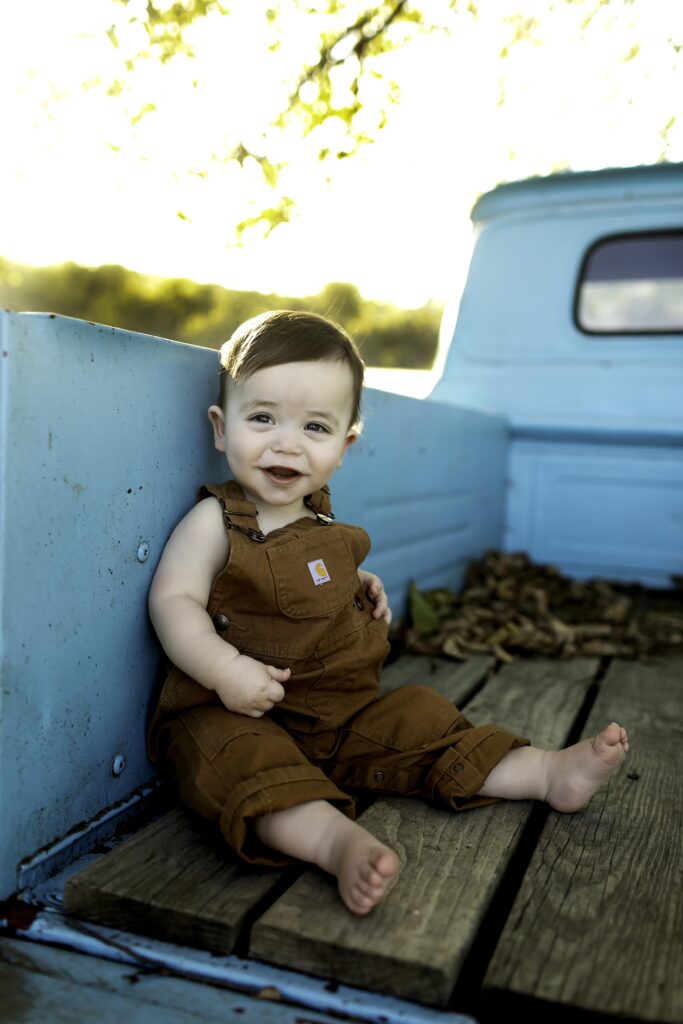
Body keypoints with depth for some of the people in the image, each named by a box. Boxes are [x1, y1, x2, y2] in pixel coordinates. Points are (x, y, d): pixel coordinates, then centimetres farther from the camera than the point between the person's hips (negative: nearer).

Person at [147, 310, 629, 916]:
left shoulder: (319, 522, 10)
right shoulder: (214, 523, -11)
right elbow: (174, 601, -20)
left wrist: (359, 587, 9)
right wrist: (226, 669, -34)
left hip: (342, 712, 7)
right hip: (238, 715, -6)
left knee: (420, 720, 0)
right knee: (243, 757, -37)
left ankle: (551, 773, 4)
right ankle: (338, 840, -57)